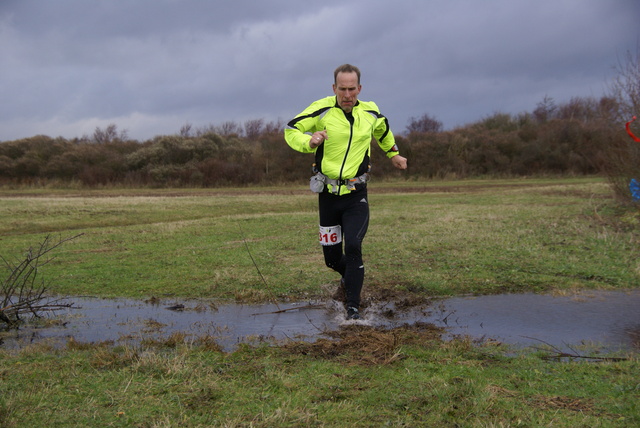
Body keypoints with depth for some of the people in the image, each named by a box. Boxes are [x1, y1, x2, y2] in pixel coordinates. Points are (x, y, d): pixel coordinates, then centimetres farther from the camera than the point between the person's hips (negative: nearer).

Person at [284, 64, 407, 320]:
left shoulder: (371, 113, 2)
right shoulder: (321, 109, -9)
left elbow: (383, 131, 25)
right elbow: (291, 130, -5)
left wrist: (393, 154, 32)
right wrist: (309, 142, -24)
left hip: (356, 195, 0)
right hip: (327, 194, 0)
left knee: (353, 247, -18)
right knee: (331, 257, 9)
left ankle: (353, 306, -9)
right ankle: (349, 275, 44)